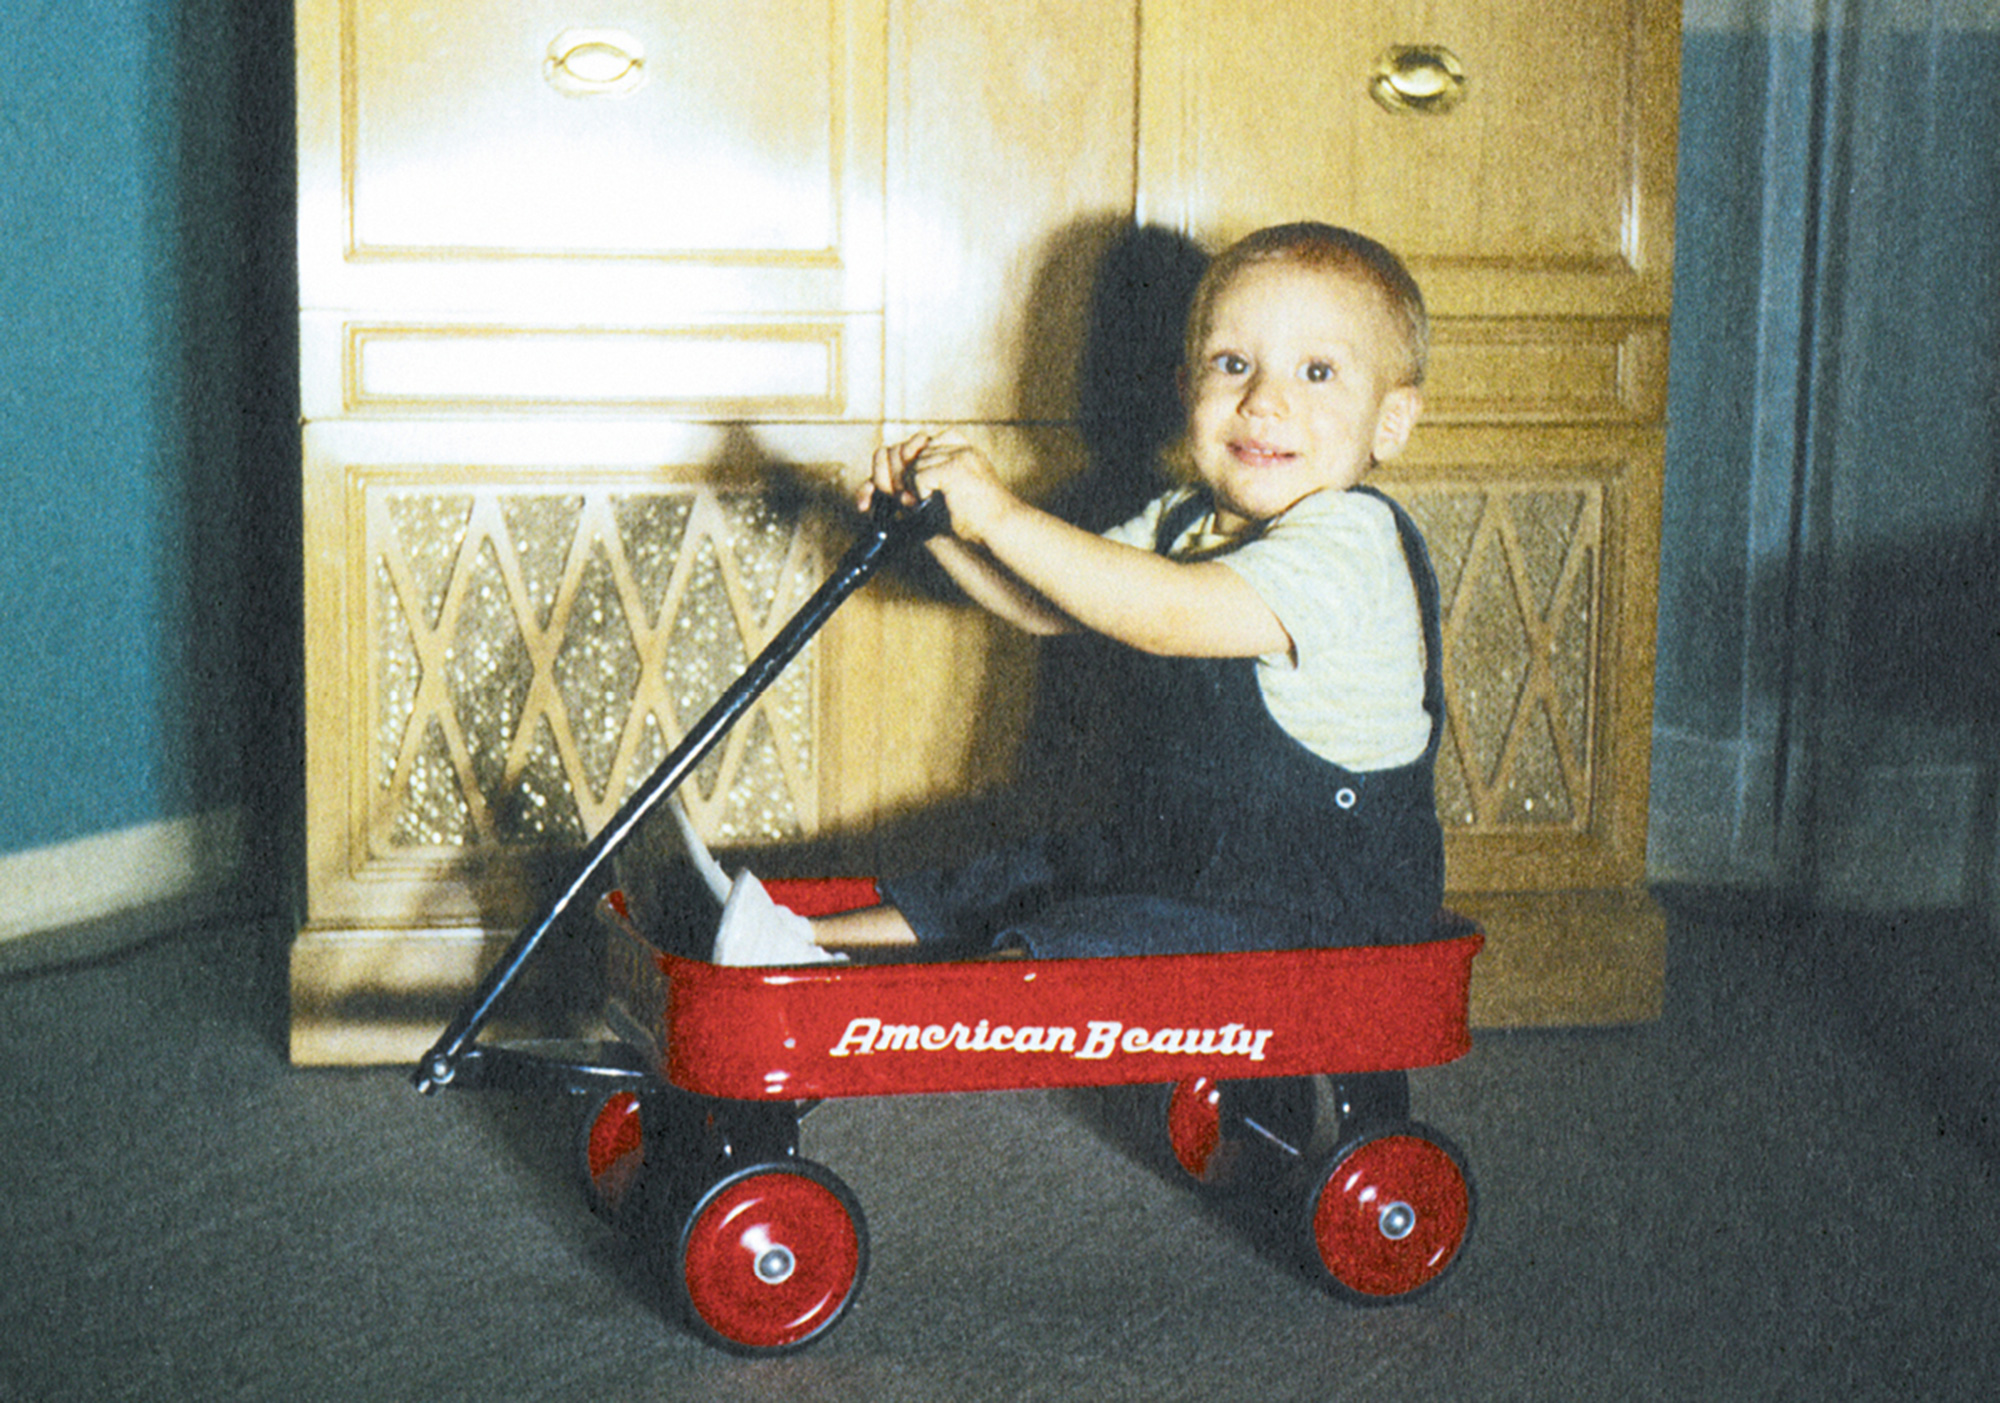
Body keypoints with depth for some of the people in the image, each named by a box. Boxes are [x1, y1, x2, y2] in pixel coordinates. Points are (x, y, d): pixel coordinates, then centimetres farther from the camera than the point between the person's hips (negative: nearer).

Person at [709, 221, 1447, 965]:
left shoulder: (1354, 541, -21)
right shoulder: (1185, 522, 10)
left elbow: (1171, 614, -33)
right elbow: (1041, 604, 15)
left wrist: (1003, 518, -31)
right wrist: (937, 520, -4)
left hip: (1318, 911, -9)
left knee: (1078, 949, -26)